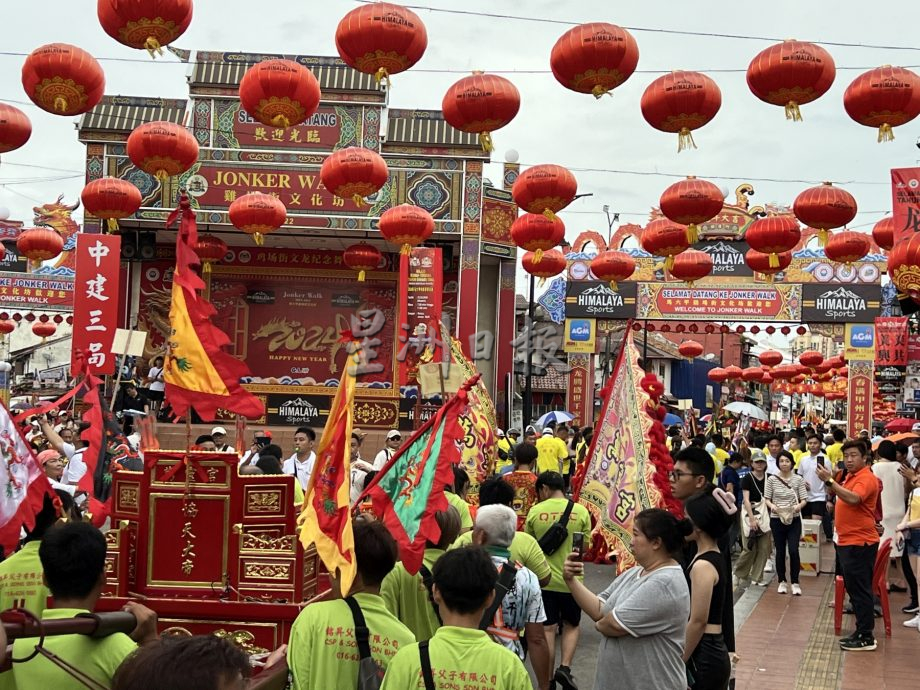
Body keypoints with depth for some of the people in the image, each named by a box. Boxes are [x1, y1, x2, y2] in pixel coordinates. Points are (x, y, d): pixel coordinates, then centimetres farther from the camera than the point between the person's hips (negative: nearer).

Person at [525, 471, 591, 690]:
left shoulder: (535, 511, -6)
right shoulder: (581, 511, -7)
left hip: (544, 579, 0)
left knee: (548, 629, 9)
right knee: (571, 625, 19)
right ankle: (565, 667, 2)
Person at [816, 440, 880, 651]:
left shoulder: (866, 478, -14)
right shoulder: (850, 477, 15)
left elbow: (853, 499, -32)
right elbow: (838, 495, 23)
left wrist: (830, 481, -34)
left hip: (860, 543, -10)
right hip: (847, 541, 10)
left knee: (860, 590, -5)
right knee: (853, 589, 15)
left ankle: (866, 638, 0)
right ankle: (862, 632, 24)